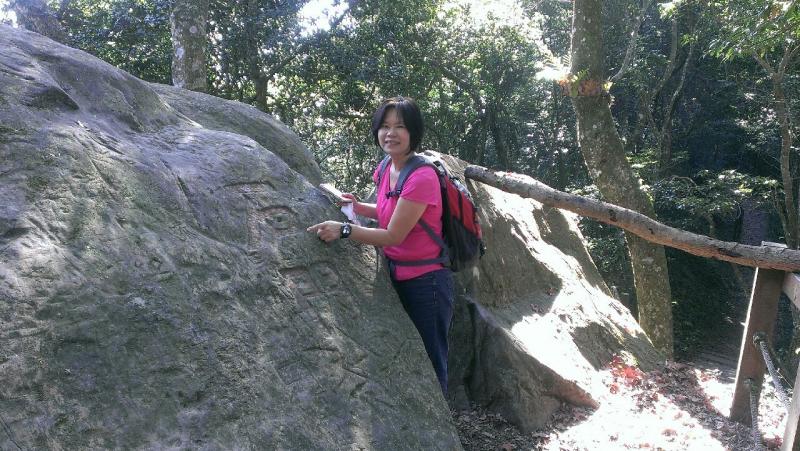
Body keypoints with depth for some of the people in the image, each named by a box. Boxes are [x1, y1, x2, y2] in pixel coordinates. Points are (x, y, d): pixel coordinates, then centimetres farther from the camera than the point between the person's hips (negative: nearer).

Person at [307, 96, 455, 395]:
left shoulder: (422, 177, -22)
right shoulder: (386, 169, 4)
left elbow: (393, 235, -21)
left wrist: (344, 230, -23)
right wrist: (359, 207, 3)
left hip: (425, 282, -9)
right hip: (397, 277, 9)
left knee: (429, 365, 5)